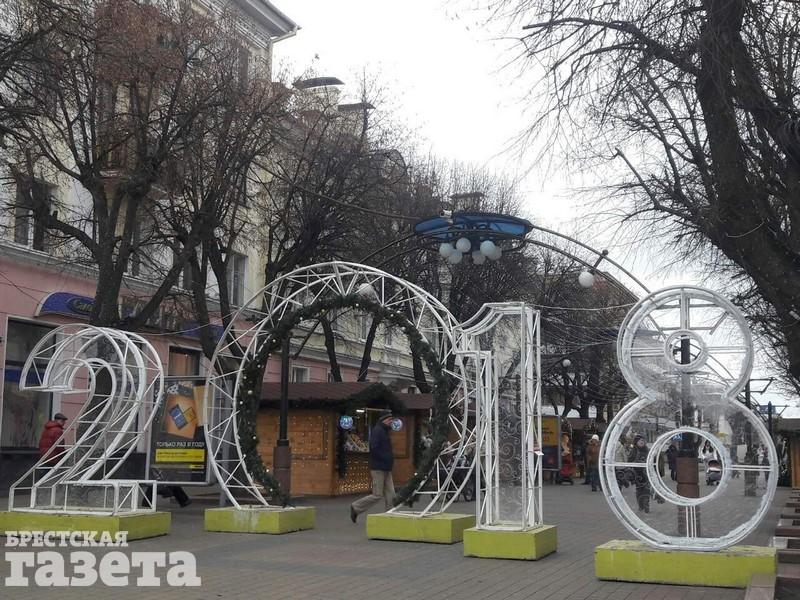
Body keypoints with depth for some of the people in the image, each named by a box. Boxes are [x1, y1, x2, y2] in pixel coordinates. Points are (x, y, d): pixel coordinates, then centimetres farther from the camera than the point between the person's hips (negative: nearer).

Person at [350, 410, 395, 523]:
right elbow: (374, 449, -23)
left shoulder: (384, 431, 17)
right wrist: (386, 458, -17)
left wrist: (390, 458, 8)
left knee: (390, 495, 5)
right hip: (378, 468, -9)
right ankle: (356, 507, 10)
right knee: (377, 495, -5)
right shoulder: (377, 430, -13)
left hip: (386, 469, 9)